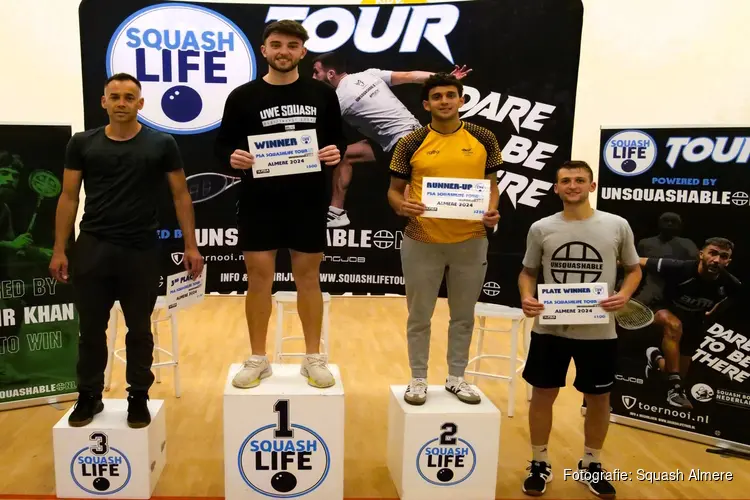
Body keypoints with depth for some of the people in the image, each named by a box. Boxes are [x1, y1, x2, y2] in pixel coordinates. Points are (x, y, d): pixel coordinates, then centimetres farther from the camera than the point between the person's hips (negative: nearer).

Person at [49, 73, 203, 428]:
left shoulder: (161, 144, 1)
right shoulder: (83, 143, 5)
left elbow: (180, 195, 3)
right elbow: (69, 197, 6)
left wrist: (191, 245, -2)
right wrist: (59, 249, 2)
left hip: (141, 250, -1)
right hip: (92, 248, 2)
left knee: (139, 328, 10)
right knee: (91, 327, 11)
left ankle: (139, 397, 24)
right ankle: (89, 396, 28)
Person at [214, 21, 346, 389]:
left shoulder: (322, 94, 6)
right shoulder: (243, 96, 3)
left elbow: (339, 141, 11)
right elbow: (222, 144, 5)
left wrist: (336, 153, -12)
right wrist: (232, 158, -17)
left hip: (308, 202, 1)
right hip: (258, 203, 0)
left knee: (308, 276, 7)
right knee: (258, 278, 4)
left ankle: (314, 358, 21)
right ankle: (258, 359, 20)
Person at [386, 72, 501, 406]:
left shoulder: (483, 139, 2)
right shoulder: (411, 143, -2)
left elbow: (492, 184, 9)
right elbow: (394, 190, 3)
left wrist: (492, 210, -11)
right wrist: (402, 207, -19)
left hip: (470, 241, 2)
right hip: (422, 241, -1)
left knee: (463, 315, 14)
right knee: (419, 315, 10)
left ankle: (456, 377, 33)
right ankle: (418, 378, 29)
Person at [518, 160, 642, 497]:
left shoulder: (617, 226, -2)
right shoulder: (541, 229, 0)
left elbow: (634, 269, 9)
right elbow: (528, 271, 9)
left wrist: (624, 295, -12)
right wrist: (526, 297, -11)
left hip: (599, 331, 0)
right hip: (549, 329, 0)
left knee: (598, 398, 13)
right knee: (543, 394, 8)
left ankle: (591, 465, 36)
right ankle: (540, 464, 28)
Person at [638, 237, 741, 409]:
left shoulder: (731, 285, -20)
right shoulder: (679, 268, -31)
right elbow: (638, 262, -28)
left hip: (693, 323, 4)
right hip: (664, 311, -4)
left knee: (680, 374, 11)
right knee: (674, 325, -41)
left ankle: (656, 357, 47)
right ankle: (676, 388, -34)